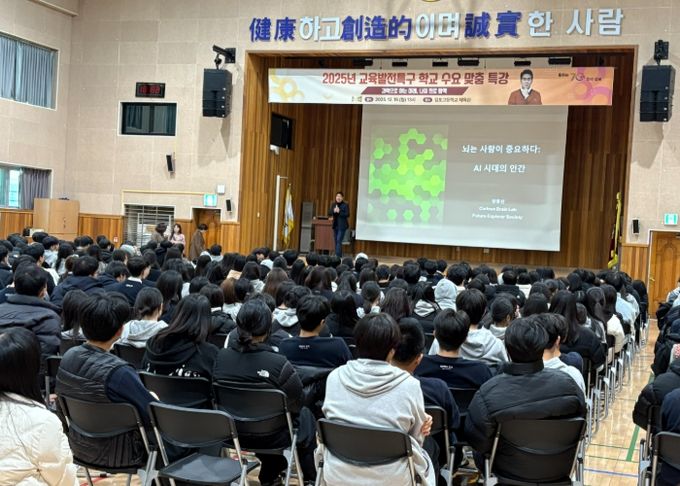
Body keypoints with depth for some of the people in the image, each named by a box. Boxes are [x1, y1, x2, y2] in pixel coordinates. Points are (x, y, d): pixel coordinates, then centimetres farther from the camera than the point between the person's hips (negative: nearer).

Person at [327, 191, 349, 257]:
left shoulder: (345, 205, -6)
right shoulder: (333, 204, 10)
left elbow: (347, 215, -13)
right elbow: (329, 213, 5)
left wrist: (339, 212, -21)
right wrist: (333, 211, -14)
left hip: (342, 226, -6)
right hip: (335, 225, 6)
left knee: (339, 240, -15)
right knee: (336, 241, 9)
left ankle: (338, 256, -18)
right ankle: (339, 256, 16)